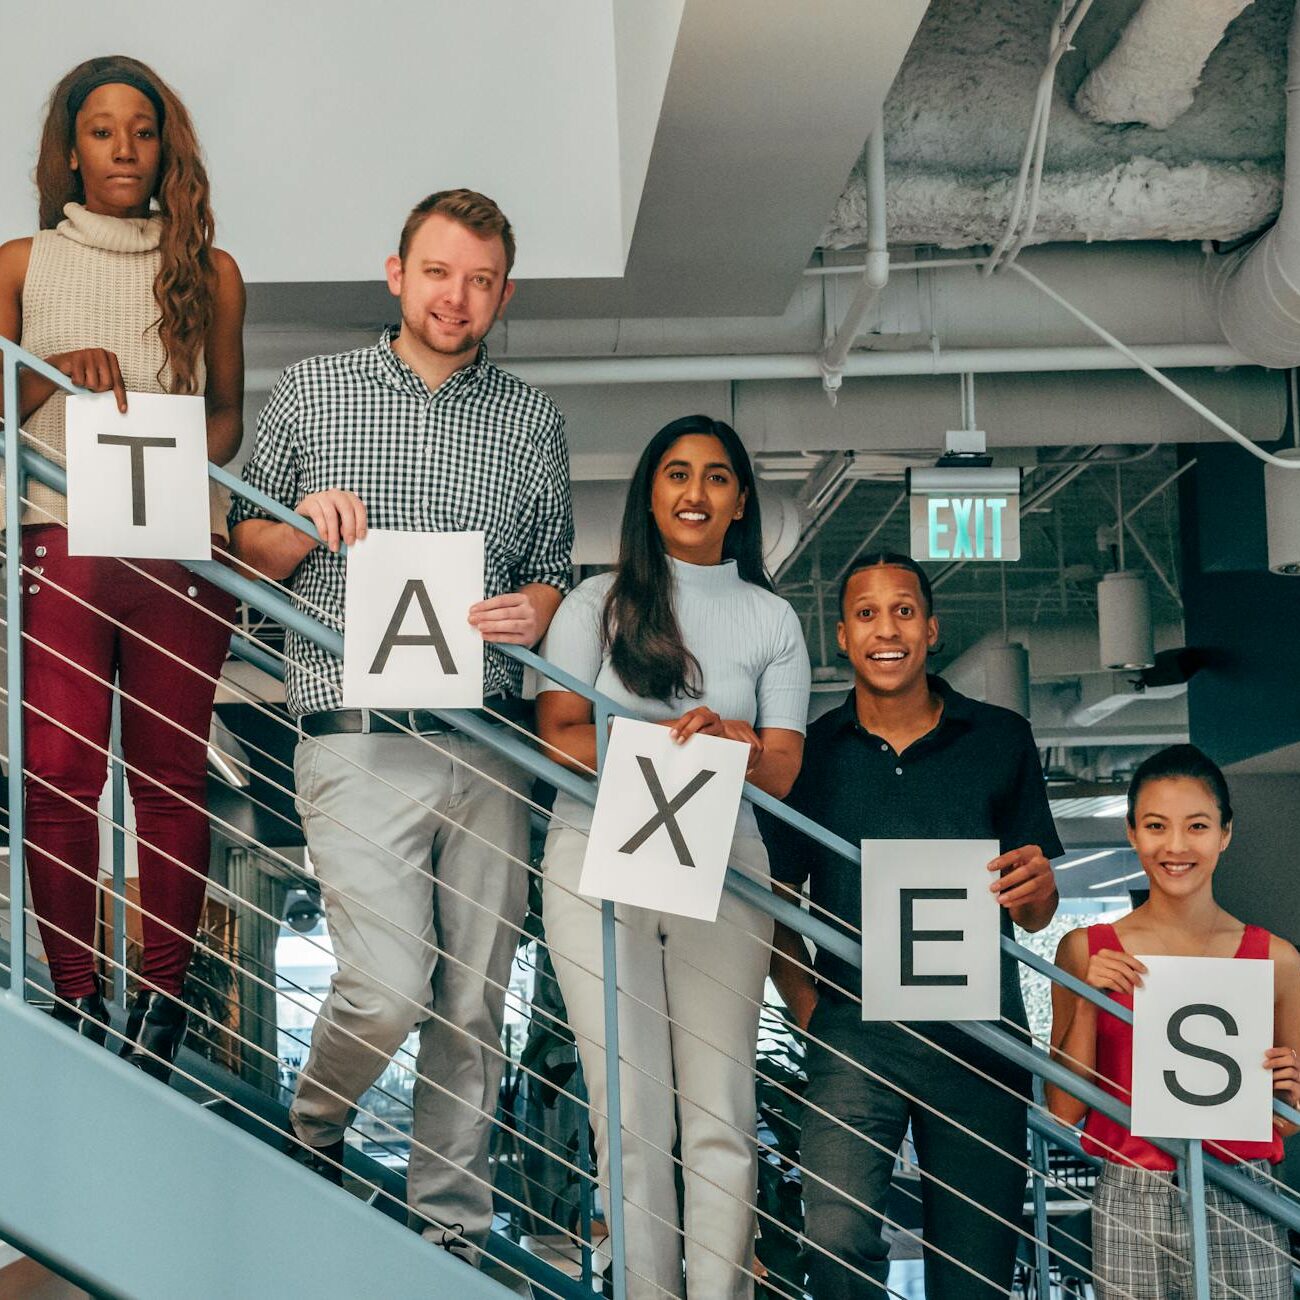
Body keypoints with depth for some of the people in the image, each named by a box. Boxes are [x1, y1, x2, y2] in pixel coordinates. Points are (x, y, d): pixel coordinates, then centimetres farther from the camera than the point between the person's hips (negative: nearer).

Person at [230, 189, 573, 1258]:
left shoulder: (531, 419, 12)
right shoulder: (310, 392, 7)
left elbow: (555, 568, 16)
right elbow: (247, 546, 12)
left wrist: (535, 609, -7)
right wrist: (310, 527, -9)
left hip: (488, 740, 3)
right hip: (359, 736, -3)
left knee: (474, 1005, 5)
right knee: (389, 989, -13)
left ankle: (451, 1232, 18)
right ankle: (311, 1131, 18)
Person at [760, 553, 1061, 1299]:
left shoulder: (1001, 741, 7)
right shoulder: (810, 753, 5)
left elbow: (1035, 917, 8)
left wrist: (1039, 888, -15)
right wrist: (810, 1013, -3)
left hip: (979, 1034, 1)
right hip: (855, 1034, -1)